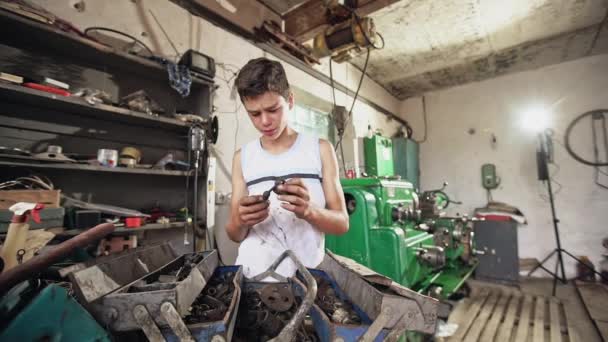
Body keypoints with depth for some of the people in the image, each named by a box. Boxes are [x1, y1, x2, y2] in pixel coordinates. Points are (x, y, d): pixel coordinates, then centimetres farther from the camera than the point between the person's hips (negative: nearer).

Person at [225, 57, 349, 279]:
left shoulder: (320, 149, 2)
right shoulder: (242, 157, 6)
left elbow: (342, 223, 0)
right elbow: (235, 235, 8)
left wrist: (309, 211, -19)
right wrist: (240, 221, -13)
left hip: (305, 275, -1)